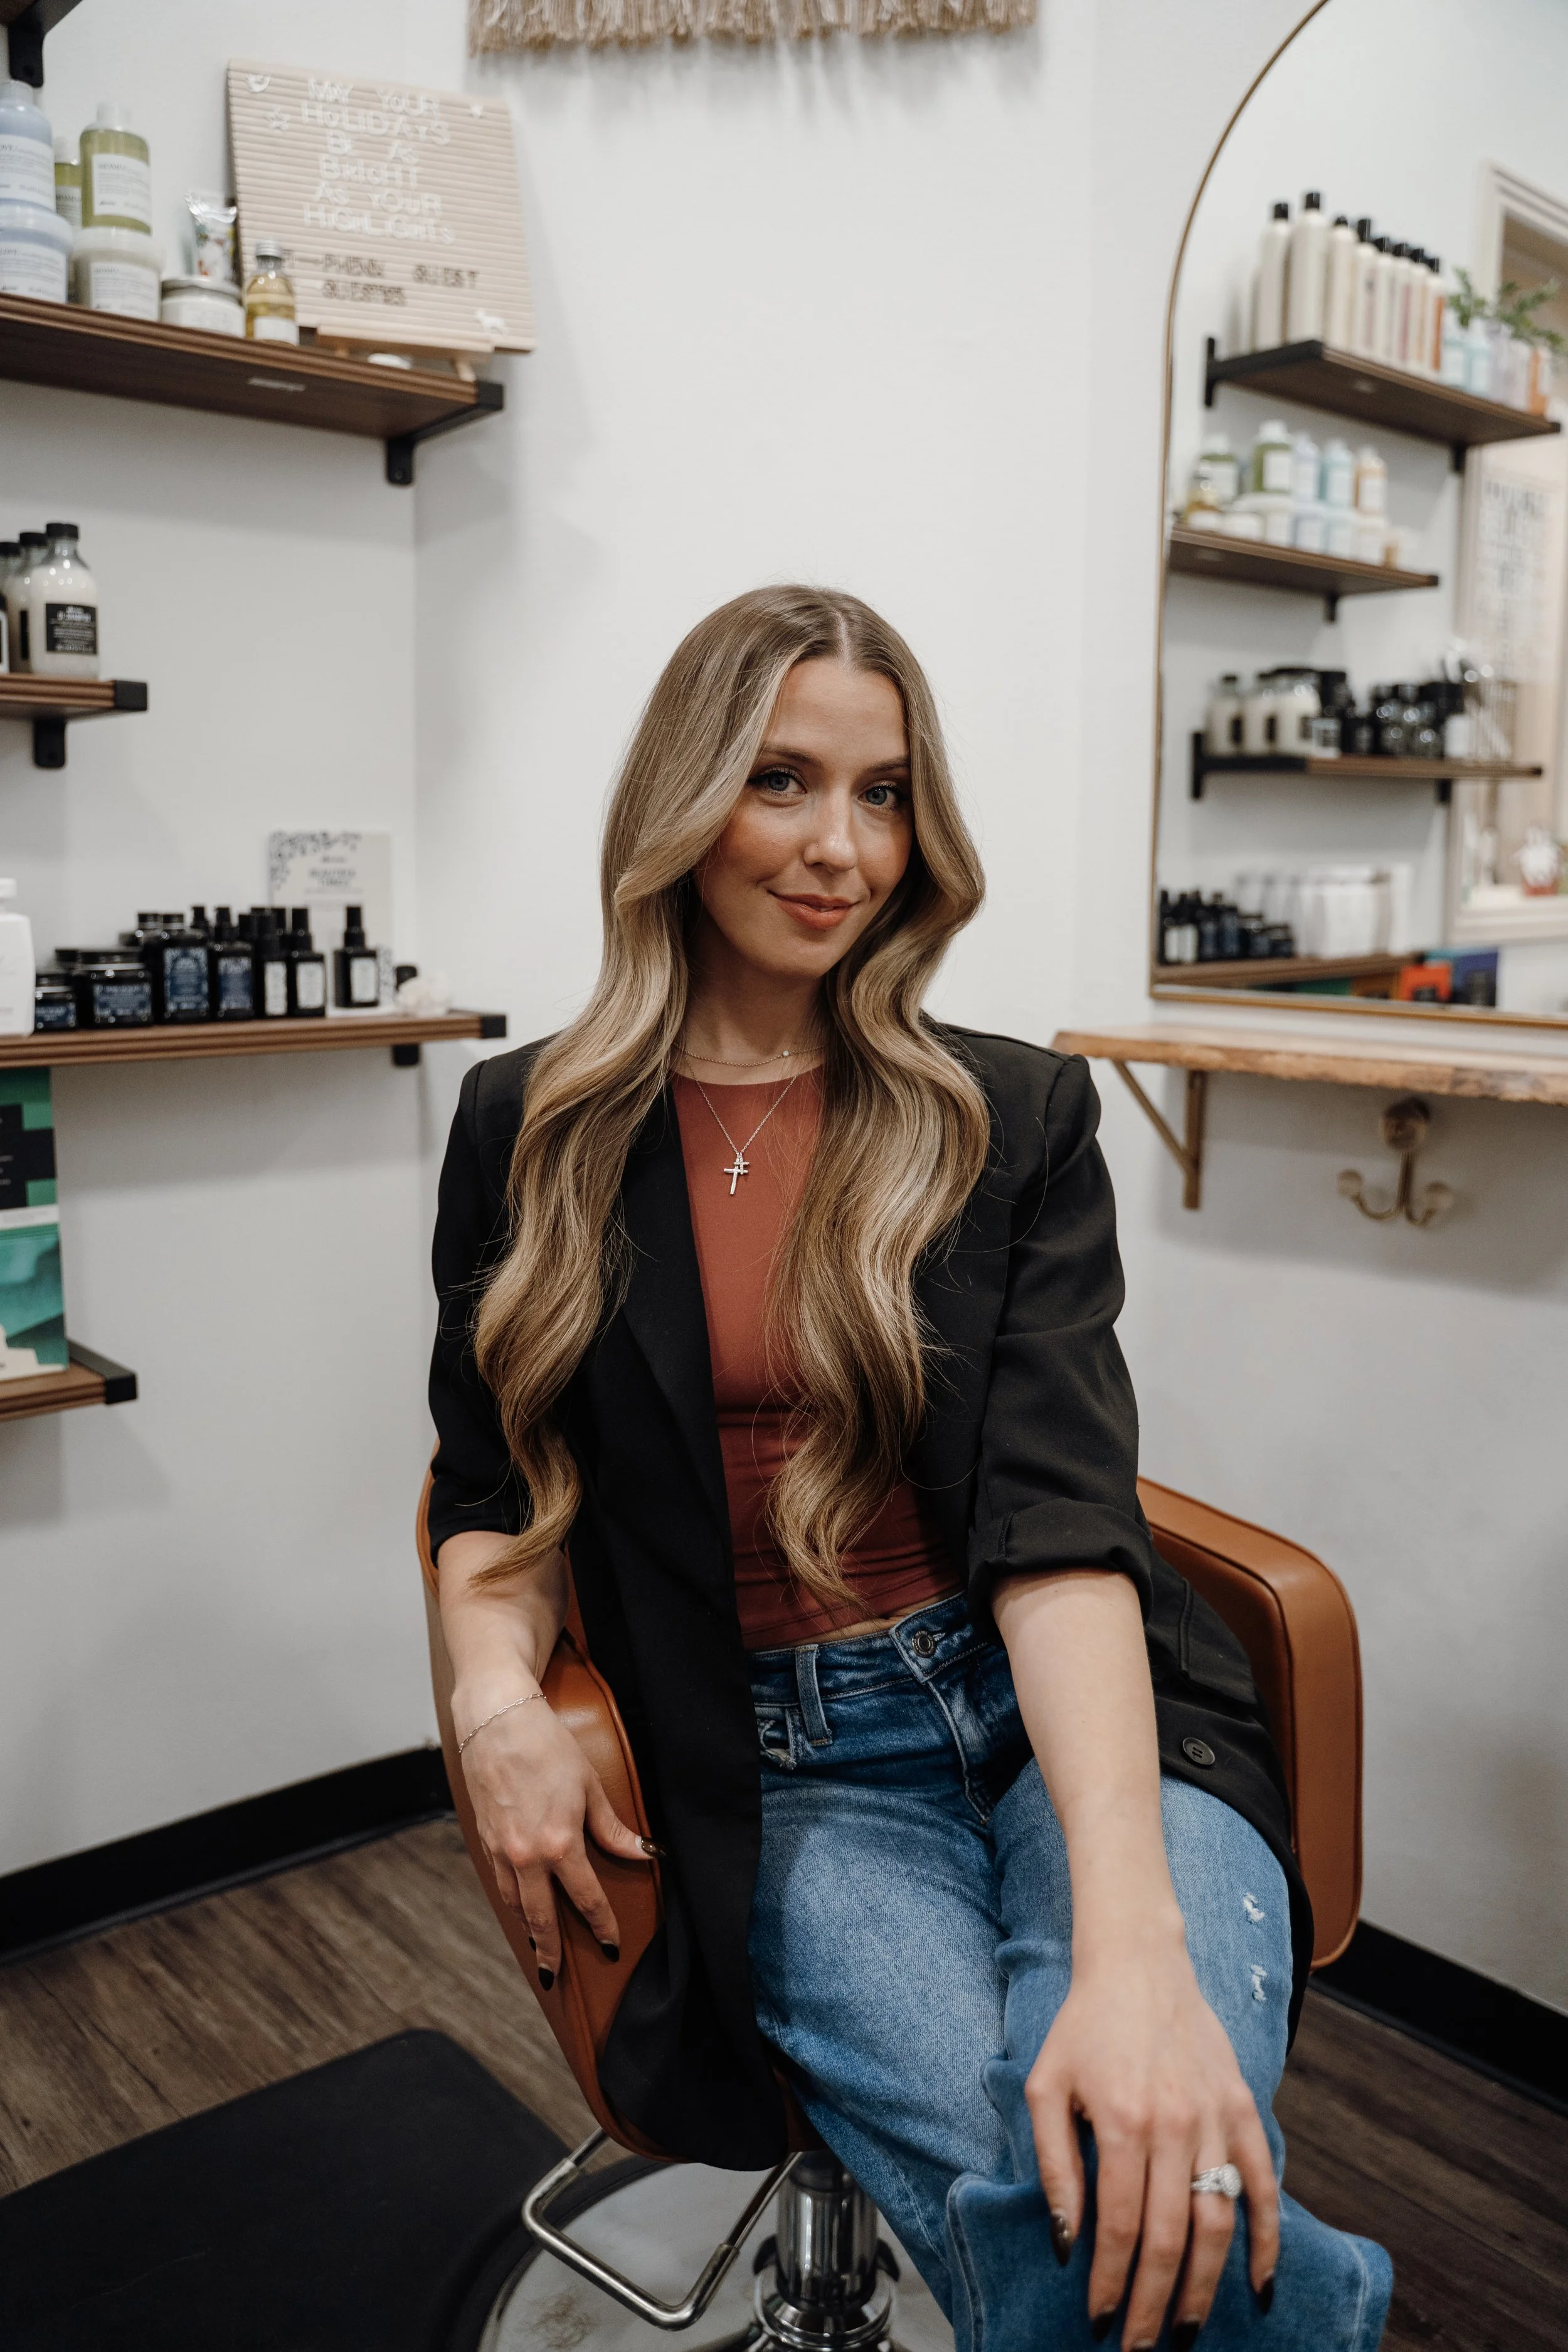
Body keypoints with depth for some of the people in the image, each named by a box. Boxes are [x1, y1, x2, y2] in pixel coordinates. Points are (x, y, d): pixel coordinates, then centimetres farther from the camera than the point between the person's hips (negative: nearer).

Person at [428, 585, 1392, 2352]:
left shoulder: (1014, 1116, 1)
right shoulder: (531, 1132, 5)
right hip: (781, 1765, 1)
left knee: (1134, 2202, -29)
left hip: (1067, 1721, 0)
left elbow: (1058, 1505, -12)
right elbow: (496, 1492, 9)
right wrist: (497, 1693, -14)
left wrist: (1131, 1940, -25)